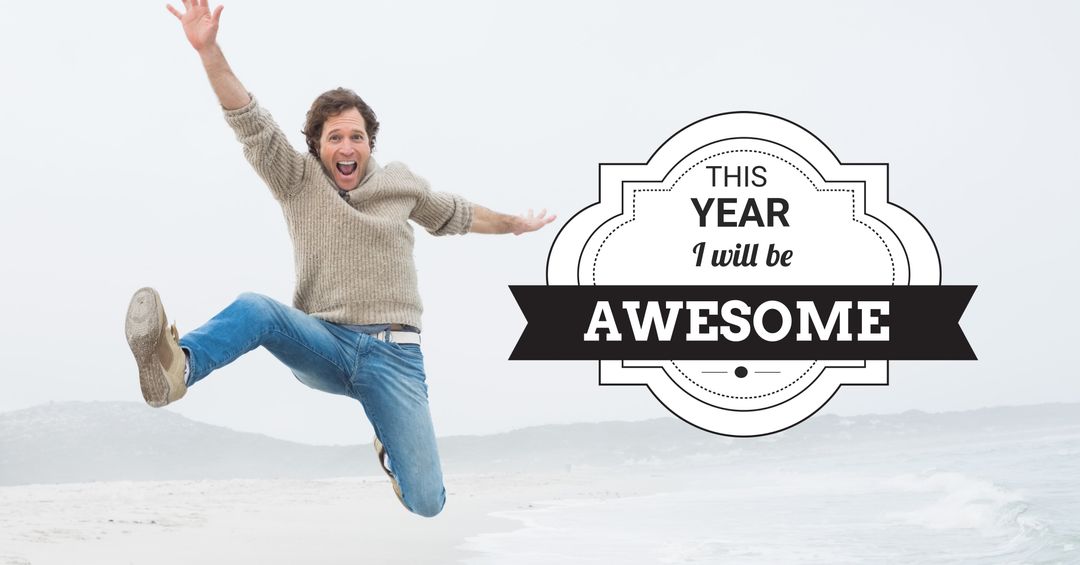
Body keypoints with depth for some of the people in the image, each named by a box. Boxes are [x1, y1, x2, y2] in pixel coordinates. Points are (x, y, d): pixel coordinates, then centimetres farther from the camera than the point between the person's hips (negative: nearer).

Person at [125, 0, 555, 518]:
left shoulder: (400, 182, 10)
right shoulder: (299, 181, 4)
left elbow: (454, 215, 29)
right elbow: (251, 124, -10)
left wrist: (513, 224, 42)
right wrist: (207, 49, -23)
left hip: (393, 354, 1)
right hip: (324, 344, -1)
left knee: (426, 503, -9)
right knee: (255, 308, -34)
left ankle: (390, 448, 28)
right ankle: (176, 368, -64)